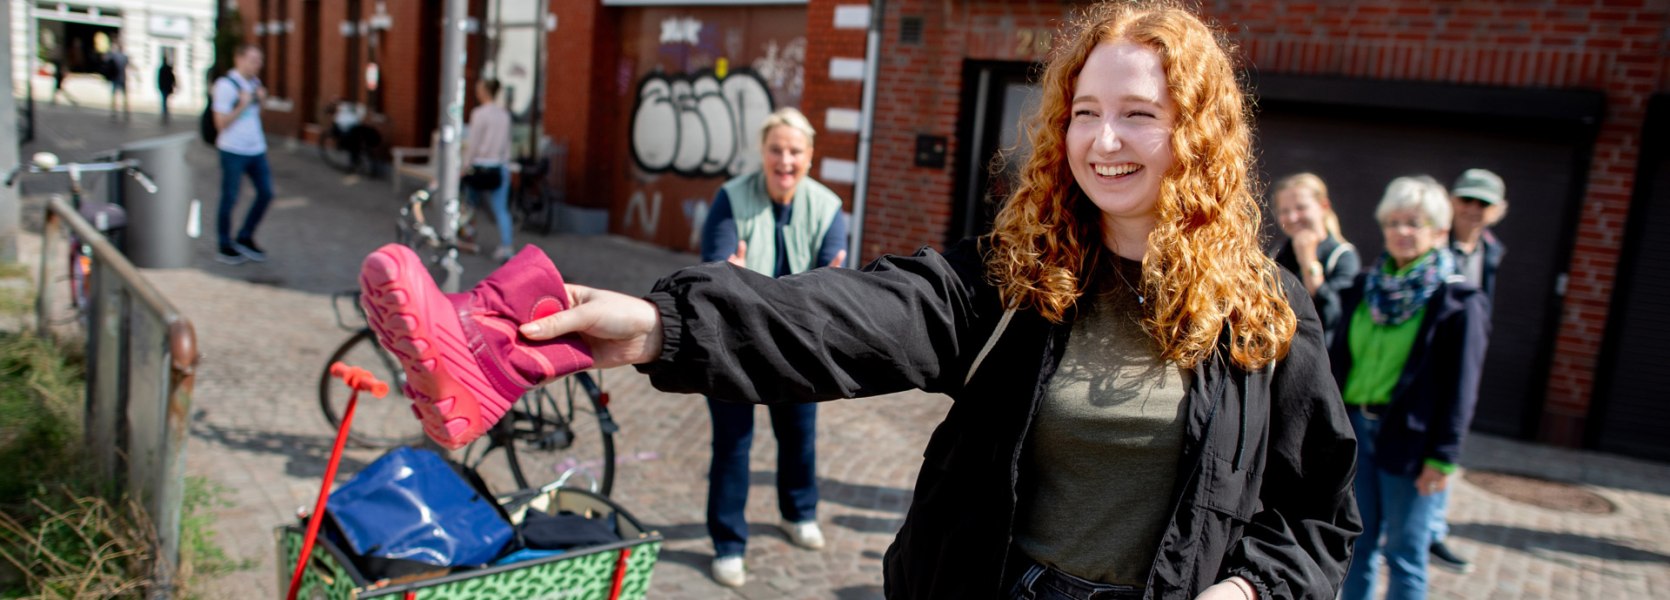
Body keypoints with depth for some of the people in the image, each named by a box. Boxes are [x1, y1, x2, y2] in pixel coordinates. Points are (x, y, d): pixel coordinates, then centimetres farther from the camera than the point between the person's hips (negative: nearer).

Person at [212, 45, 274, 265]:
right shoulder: (225, 85, -10)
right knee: (229, 199, 2)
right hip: (233, 150, -7)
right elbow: (221, 123, -12)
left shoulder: (255, 83, 11)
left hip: (256, 149, 7)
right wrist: (242, 105, -19)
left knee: (266, 193, 6)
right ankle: (224, 247, 15)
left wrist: (261, 101, 4)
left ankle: (244, 238, 22)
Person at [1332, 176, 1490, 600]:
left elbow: (1460, 387, -8)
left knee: (1404, 553, 5)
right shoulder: (1365, 287, 8)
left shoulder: (1459, 303, -7)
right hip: (1353, 427, 5)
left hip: (1408, 438, -5)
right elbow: (1338, 359, 11)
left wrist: (1442, 457, -10)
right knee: (1358, 544, 14)